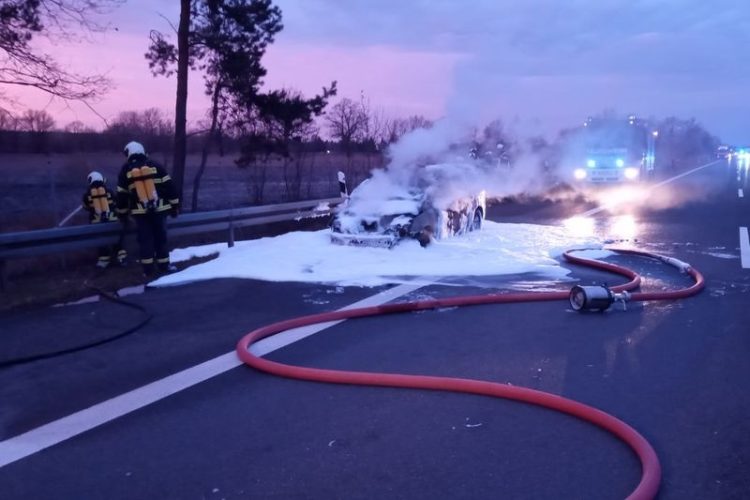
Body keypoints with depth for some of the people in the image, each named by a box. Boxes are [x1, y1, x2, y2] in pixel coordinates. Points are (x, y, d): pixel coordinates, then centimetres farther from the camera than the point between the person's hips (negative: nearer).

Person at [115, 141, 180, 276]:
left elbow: (122, 194, 10)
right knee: (161, 237, 9)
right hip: (159, 208, 0)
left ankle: (148, 269, 4)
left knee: (145, 239, 5)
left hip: (139, 211, 0)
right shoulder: (154, 165, 4)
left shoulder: (125, 170, 5)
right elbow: (169, 185, 1)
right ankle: (164, 265, 12)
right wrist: (174, 204, 6)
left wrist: (123, 213, 20)